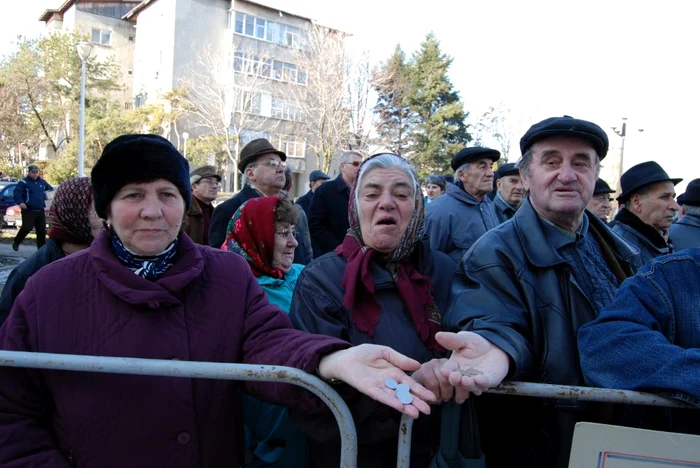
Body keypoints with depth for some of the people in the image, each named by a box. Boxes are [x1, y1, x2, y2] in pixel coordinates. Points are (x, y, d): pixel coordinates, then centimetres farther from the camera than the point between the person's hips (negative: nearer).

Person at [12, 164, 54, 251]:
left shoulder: (42, 182, 13)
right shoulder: (23, 182, -6)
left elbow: (51, 190, 25)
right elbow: (17, 192, -16)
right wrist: (20, 202, -31)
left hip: (40, 210, 6)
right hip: (28, 210, -6)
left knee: (42, 230, 5)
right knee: (27, 228, -15)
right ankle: (16, 242, 12)